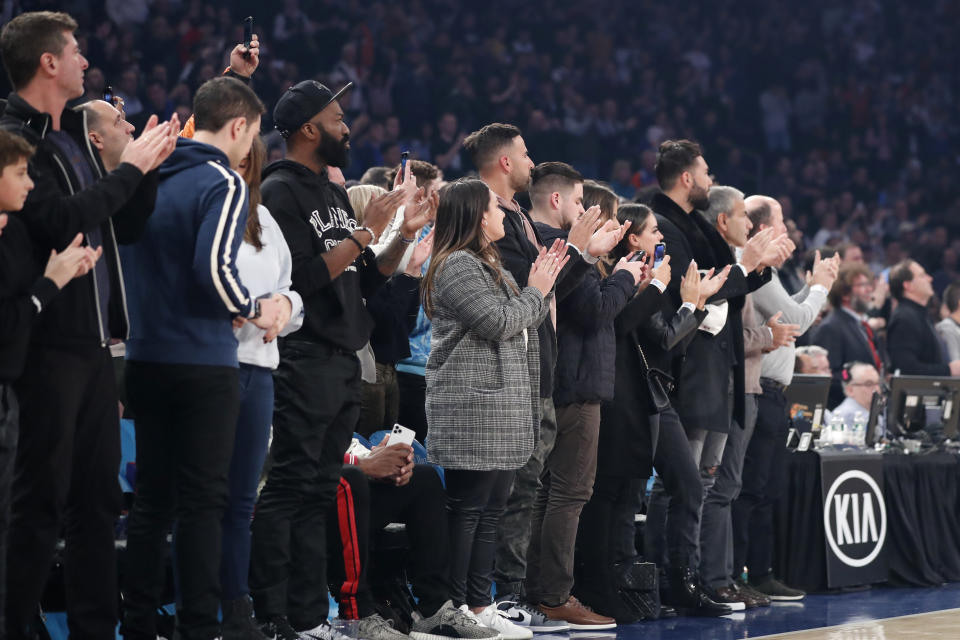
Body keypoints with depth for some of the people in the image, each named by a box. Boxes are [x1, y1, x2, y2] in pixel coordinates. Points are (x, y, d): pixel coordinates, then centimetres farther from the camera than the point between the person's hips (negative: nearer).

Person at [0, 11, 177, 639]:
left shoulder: (76, 136, 16)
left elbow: (126, 227, 20)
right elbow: (60, 221, -23)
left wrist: (148, 167, 5)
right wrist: (128, 169, -14)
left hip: (93, 340, 9)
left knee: (98, 495, 12)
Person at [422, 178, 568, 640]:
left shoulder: (489, 267, 21)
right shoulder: (457, 266, -11)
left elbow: (523, 326, 23)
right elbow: (499, 322, -17)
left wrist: (543, 285, 11)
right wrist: (534, 291, -3)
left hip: (502, 408, 10)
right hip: (471, 408, -10)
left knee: (490, 511, 9)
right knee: (466, 510, -9)